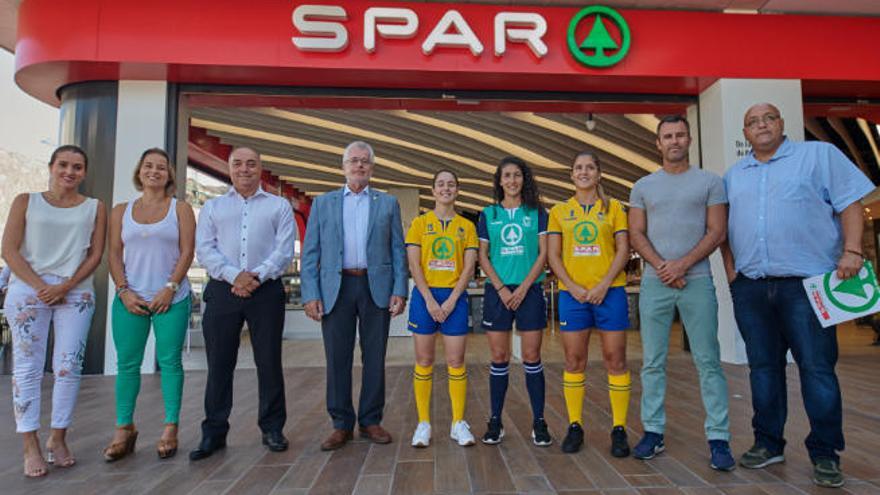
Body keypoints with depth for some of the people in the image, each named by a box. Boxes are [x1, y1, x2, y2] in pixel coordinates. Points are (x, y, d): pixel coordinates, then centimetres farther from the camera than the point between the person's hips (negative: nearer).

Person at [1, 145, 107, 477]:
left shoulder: (95, 208, 8)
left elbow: (96, 254, 2)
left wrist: (65, 286, -10)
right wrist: (39, 286, -10)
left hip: (76, 293, 1)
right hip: (28, 290, 0)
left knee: (69, 367, 0)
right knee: (27, 367, 0)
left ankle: (58, 439, 11)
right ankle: (30, 446, 5)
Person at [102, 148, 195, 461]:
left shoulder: (180, 209, 5)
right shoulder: (121, 211, 13)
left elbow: (187, 252, -2)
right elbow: (114, 254, 7)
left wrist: (170, 289, -12)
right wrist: (124, 291, -5)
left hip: (171, 299, -2)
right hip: (129, 299, 2)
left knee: (170, 362, 1)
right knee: (127, 364, 5)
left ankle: (170, 429, 8)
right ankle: (124, 429, 15)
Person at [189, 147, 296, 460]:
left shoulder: (279, 206, 12)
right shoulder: (212, 207, 16)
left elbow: (285, 250, 1)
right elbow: (204, 249, 4)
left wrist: (256, 276, -13)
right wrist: (234, 275, -11)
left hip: (266, 290, -1)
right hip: (223, 291, 2)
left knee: (269, 361, 3)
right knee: (219, 363, 4)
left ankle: (272, 429, 15)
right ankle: (214, 432, 16)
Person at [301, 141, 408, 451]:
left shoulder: (388, 203, 11)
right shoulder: (323, 203, 10)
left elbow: (398, 251, 7)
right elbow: (310, 253, 6)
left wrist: (399, 291, -4)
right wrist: (311, 294, -4)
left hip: (376, 288, 0)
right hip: (336, 288, 0)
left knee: (374, 358, 6)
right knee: (337, 359, 4)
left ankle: (370, 421, 20)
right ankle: (341, 424, 17)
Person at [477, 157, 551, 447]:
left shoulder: (537, 212, 7)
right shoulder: (488, 214, 8)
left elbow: (544, 254, 1)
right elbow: (483, 257, 5)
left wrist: (523, 287, -10)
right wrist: (501, 289, -7)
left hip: (530, 290, -1)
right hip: (497, 292, 1)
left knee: (532, 358, 1)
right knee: (499, 358, 4)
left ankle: (539, 423, 10)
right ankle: (495, 421, 13)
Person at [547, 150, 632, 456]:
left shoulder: (613, 207, 8)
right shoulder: (559, 211, 10)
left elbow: (623, 250, 1)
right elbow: (553, 255, 5)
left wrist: (604, 285, -11)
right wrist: (573, 287, -8)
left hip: (609, 291, -1)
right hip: (572, 293, 1)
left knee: (615, 359, 1)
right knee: (573, 360, 4)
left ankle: (619, 430, 10)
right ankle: (574, 427, 14)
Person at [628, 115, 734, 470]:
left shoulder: (709, 182, 8)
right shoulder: (643, 186, 12)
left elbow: (717, 231, 0)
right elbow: (636, 234, 6)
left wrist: (682, 264, -12)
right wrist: (662, 267, -9)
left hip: (697, 280, -1)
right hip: (654, 282, 2)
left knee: (708, 362, -1)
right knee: (653, 362, 4)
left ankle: (718, 439, 7)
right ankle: (653, 432, 13)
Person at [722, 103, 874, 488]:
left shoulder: (819, 155, 6)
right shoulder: (733, 175, 16)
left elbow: (850, 204, 0)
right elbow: (723, 226, 18)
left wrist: (852, 250, -12)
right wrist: (730, 266, 7)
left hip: (806, 282, -4)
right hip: (749, 285, 4)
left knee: (818, 367, -2)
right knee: (763, 367, 10)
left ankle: (825, 454, 11)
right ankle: (768, 444, 21)